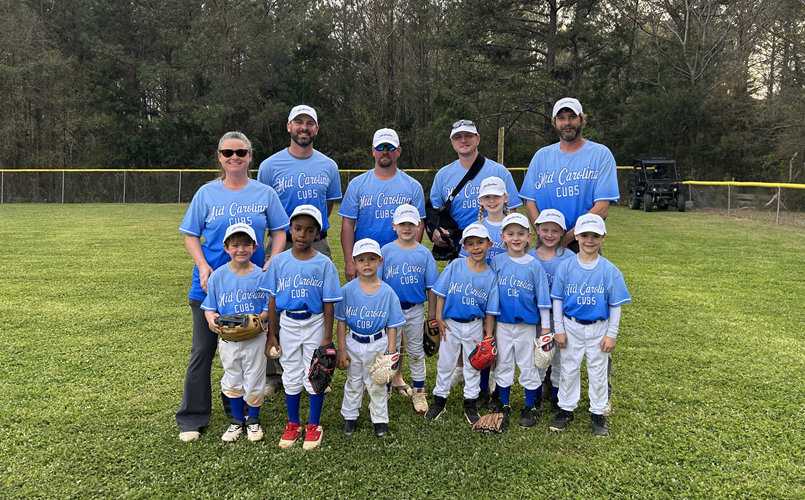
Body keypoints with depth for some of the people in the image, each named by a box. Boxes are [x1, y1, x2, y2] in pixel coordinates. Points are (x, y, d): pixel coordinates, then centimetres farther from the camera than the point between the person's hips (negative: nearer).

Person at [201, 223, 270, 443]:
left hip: (255, 338, -2)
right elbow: (209, 306, 2)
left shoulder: (261, 275, -10)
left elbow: (268, 308, -4)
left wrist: (257, 319, -23)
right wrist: (211, 319, -19)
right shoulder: (218, 276, -6)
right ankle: (237, 420, 36)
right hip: (228, 339, 2)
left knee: (254, 381, 9)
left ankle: (253, 420, 32)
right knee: (232, 381, 17)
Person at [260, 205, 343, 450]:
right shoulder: (279, 262, -3)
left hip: (315, 324, -2)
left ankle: (314, 426, 24)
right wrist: (271, 335, 1)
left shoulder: (324, 264, -8)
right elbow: (273, 299, 1)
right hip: (288, 323, 2)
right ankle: (293, 425, 29)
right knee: (291, 376, 13)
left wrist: (327, 337, -7)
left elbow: (328, 303, -6)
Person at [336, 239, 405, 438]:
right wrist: (342, 350, -6)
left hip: (378, 345, -1)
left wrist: (391, 353, -6)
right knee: (353, 382, 17)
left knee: (377, 384, 13)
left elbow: (392, 325, -5)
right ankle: (350, 417, 36)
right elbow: (341, 322, -4)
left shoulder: (387, 292, -11)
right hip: (353, 343, 1)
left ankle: (380, 419, 31)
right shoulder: (347, 290, -10)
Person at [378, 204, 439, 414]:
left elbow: (431, 286, 2)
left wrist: (432, 313, 1)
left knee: (416, 350, 12)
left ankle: (419, 392, 23)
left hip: (416, 309, 1)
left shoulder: (424, 253, -1)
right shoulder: (386, 251, -4)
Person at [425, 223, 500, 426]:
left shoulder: (491, 276, -7)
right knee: (445, 362, 12)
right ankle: (439, 399, 29)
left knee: (473, 365, 13)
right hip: (451, 323, 0)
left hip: (475, 326, 1)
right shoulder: (455, 266, -10)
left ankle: (470, 403, 29)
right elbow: (441, 293, -3)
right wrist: (439, 318, -5)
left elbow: (490, 311, -3)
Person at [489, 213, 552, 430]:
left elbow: (542, 298, -2)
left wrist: (545, 327, -2)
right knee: (503, 365, 12)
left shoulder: (534, 265, -6)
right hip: (502, 323, 2)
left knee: (528, 366, 8)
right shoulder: (497, 261, -2)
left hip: (527, 324, -2)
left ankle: (531, 408, 24)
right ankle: (504, 406, 27)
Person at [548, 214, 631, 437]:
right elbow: (557, 300, -1)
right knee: (568, 369, 11)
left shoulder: (610, 270, -7)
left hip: (598, 329, 0)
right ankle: (566, 409, 26)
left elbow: (615, 305, -2)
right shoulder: (565, 266, -6)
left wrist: (611, 334, -4)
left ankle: (598, 413, 26)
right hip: (571, 327, 1)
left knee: (598, 371, 10)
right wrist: (559, 330, -3)